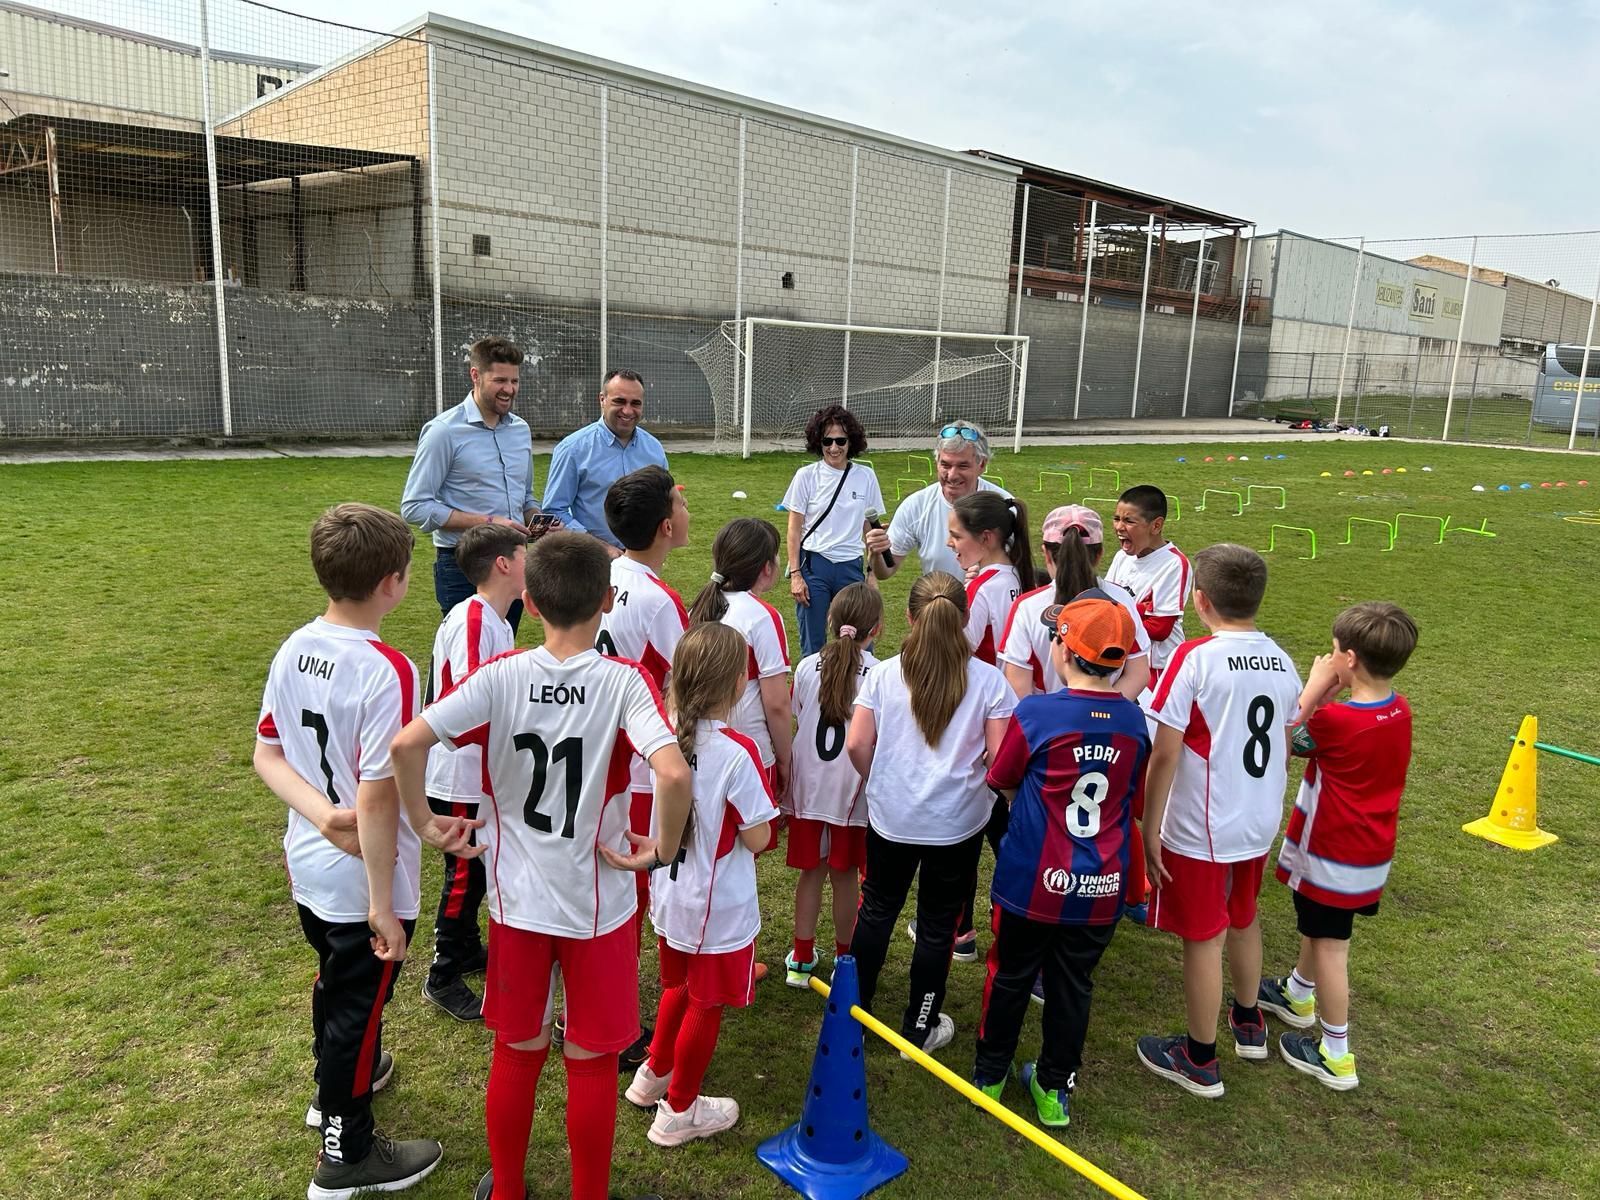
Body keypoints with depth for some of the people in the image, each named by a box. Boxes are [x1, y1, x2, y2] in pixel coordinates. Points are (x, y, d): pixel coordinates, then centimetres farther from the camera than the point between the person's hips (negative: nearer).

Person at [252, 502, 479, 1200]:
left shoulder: (293, 650, -4)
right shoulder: (386, 671, -28)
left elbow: (266, 756, -1)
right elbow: (376, 800, -28)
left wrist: (322, 814, -13)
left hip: (308, 866, 8)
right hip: (364, 881, -7)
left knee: (334, 979, 30)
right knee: (358, 1005, 12)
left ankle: (336, 1083, 55)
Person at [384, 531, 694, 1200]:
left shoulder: (498, 677, -11)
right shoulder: (625, 682, -17)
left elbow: (405, 745, -21)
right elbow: (674, 774, -32)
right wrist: (663, 849, -16)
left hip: (517, 897, 2)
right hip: (599, 902, -2)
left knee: (516, 1050, 22)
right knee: (591, 1059, 16)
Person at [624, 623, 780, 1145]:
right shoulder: (737, 753, -27)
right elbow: (757, 839, -19)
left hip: (669, 894, 6)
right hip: (719, 906, -6)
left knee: (679, 986, 28)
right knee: (705, 1005, 14)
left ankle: (653, 1074, 46)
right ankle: (679, 1111, 30)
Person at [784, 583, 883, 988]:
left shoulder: (807, 667, -3)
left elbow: (790, 725, 1)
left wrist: (787, 778, 13)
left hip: (808, 788, 3)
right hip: (852, 791, -2)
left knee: (811, 872, 14)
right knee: (845, 874, 12)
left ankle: (801, 959, 21)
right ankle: (844, 957, 27)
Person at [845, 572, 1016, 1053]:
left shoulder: (884, 674, -8)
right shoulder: (988, 680, -11)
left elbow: (856, 745, -8)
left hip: (890, 817, 2)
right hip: (957, 823, -1)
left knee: (877, 910, 20)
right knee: (937, 925, 13)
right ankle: (919, 1028, 27)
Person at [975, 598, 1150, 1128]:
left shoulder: (1035, 713, -18)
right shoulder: (1134, 721, -5)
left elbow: (1002, 783, -4)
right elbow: (1131, 795, 9)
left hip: (1032, 882, -3)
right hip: (1101, 888, 3)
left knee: (1011, 978, 18)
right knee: (1073, 986, 19)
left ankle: (989, 1075, 35)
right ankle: (1055, 1089, 33)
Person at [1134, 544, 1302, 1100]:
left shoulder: (1195, 659, -20)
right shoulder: (1282, 662, 0)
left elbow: (1164, 753, -19)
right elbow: (1285, 747, 10)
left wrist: (1150, 828, -11)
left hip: (1200, 829, -7)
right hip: (1259, 823, 7)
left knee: (1203, 938, 8)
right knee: (1243, 920, 27)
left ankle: (1200, 1060, 24)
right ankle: (1248, 1022, 47)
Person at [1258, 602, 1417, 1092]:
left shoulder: (1336, 720, -29)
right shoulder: (1399, 710, -6)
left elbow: (1284, 734, -12)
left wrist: (1315, 685, -9)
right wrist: (1330, 693, -13)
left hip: (1333, 855, -8)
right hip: (1372, 850, 8)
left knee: (1330, 944, 5)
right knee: (1318, 926, 27)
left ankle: (1336, 1055, 16)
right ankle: (1297, 994, 49)